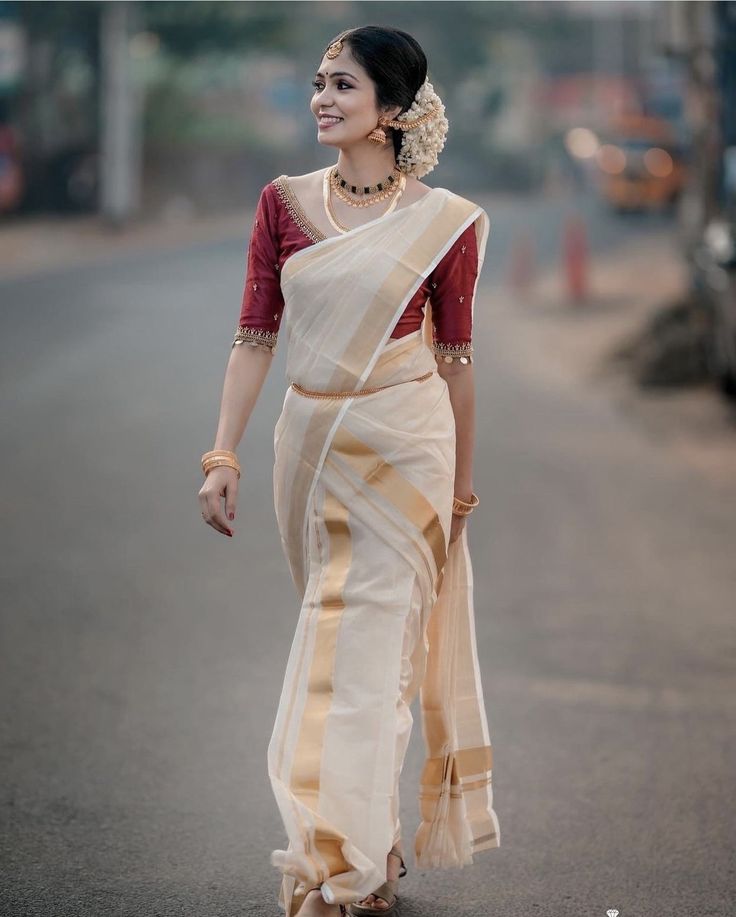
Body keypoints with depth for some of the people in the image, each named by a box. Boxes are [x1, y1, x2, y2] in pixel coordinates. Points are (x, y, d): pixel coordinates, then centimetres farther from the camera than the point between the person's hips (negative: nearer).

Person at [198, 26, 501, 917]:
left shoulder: (444, 222, -5)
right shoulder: (284, 202, 3)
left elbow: (455, 357, 3)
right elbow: (255, 334, 3)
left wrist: (461, 484, 8)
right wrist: (222, 456, -4)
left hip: (402, 448, -4)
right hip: (309, 442, 4)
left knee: (364, 644, -8)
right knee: (340, 635, 13)